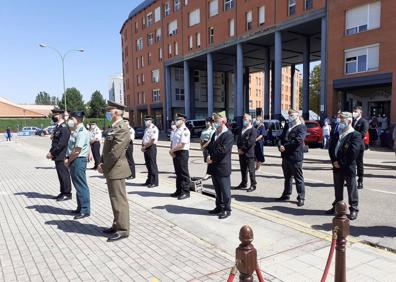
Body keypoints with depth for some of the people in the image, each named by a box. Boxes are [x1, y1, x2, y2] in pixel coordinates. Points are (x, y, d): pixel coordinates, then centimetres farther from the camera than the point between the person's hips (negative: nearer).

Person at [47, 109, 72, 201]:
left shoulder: (64, 128, -16)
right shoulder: (57, 127, 14)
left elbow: (61, 144, -21)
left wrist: (52, 153, -15)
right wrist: (51, 152, 7)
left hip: (62, 157, -9)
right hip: (57, 156, 9)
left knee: (64, 174, -2)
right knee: (61, 175, 14)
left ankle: (67, 194, 7)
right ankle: (63, 192, 24)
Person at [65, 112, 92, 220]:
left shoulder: (82, 132, -17)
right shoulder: (77, 131, 13)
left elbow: (77, 151, -21)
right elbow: (71, 148, 18)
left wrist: (68, 160, -9)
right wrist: (68, 159, 4)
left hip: (78, 161, -10)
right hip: (74, 161, 10)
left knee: (81, 186, -4)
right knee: (78, 185, 16)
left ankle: (85, 210, 3)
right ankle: (80, 208, 26)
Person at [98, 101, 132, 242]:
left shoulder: (122, 128, -17)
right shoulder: (113, 127, 15)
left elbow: (115, 151, -21)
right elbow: (106, 148, 18)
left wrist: (104, 166, -11)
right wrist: (101, 163, 4)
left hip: (116, 170, -10)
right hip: (111, 170, 10)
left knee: (119, 200, -2)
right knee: (115, 199, 17)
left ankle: (122, 230, 8)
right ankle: (117, 225, 29)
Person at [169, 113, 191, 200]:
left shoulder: (185, 131, -14)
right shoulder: (176, 130, 15)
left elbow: (182, 145, -20)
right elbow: (172, 142, 17)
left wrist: (172, 150, -11)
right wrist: (171, 151, -1)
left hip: (182, 153, -9)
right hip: (175, 154, 9)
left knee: (184, 173, -1)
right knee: (178, 173, 15)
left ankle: (185, 192, 7)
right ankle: (178, 191, 25)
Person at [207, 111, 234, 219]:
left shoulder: (228, 135, -12)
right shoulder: (215, 134, 16)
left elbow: (223, 150, -21)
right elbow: (210, 147, 15)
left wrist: (212, 158, -15)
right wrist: (208, 156, -3)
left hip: (222, 167, -8)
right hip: (214, 167, 8)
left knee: (225, 190, 3)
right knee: (217, 190, 18)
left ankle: (227, 209, 14)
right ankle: (219, 207, 30)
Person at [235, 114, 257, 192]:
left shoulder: (253, 130, -7)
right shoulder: (242, 130, 18)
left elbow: (250, 142, -16)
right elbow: (238, 140, 14)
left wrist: (243, 149, -14)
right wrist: (239, 149, -2)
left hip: (249, 153, -7)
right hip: (241, 153, 7)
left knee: (251, 170, -1)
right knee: (243, 170, 14)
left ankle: (253, 185, 6)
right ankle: (244, 183, 24)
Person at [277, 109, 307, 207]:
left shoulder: (301, 127, -7)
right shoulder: (287, 126, 17)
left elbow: (298, 141, -19)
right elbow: (281, 137, 13)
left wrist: (285, 146, -15)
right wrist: (280, 146, -8)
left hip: (295, 156, -7)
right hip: (286, 156, 7)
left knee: (298, 178, 1)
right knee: (287, 177, 18)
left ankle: (301, 198, 9)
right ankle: (286, 195, 29)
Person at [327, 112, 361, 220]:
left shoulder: (356, 135, -8)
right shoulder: (337, 134, 14)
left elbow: (353, 152, -18)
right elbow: (331, 148, 7)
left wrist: (341, 162, -16)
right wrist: (334, 161, -7)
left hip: (349, 167, -6)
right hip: (337, 167, 6)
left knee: (351, 189, 4)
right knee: (338, 189, 16)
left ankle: (353, 209, 15)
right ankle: (336, 207, 28)